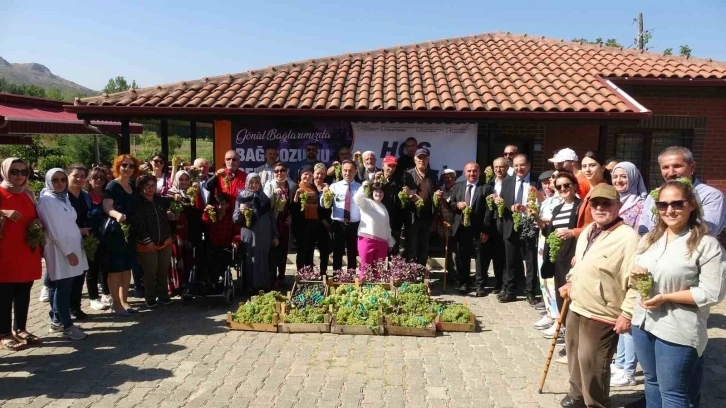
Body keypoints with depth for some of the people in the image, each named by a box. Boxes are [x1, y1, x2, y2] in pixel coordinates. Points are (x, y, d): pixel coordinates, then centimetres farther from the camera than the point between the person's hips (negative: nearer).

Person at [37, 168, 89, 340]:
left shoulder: (64, 198, 14)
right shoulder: (46, 201, -11)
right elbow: (54, 231, -17)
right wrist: (68, 252, -17)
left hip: (72, 249, 8)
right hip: (60, 252, -8)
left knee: (60, 288, 14)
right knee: (63, 289, -3)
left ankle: (58, 321, 24)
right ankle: (67, 326, 3)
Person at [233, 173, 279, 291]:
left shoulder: (265, 198, 8)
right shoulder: (242, 197, 1)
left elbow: (271, 218, 10)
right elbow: (235, 219, 0)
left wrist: (275, 235, 8)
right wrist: (240, 211, -21)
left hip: (264, 236, 2)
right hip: (248, 236, -2)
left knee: (264, 262, 4)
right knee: (250, 262, 0)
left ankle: (265, 288, 14)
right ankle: (250, 288, 8)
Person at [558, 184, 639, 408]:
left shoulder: (628, 236, -20)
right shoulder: (587, 231, 8)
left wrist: (627, 313, -21)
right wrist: (570, 282, 17)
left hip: (601, 315, -8)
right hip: (576, 307, 8)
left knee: (591, 362, -2)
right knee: (575, 355, 20)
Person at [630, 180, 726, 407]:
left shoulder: (706, 244, -13)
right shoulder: (650, 238, 8)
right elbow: (636, 270, 17)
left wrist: (666, 297, -20)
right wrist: (635, 274, -7)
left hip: (677, 331, -6)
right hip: (643, 322, 6)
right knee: (652, 382, 21)